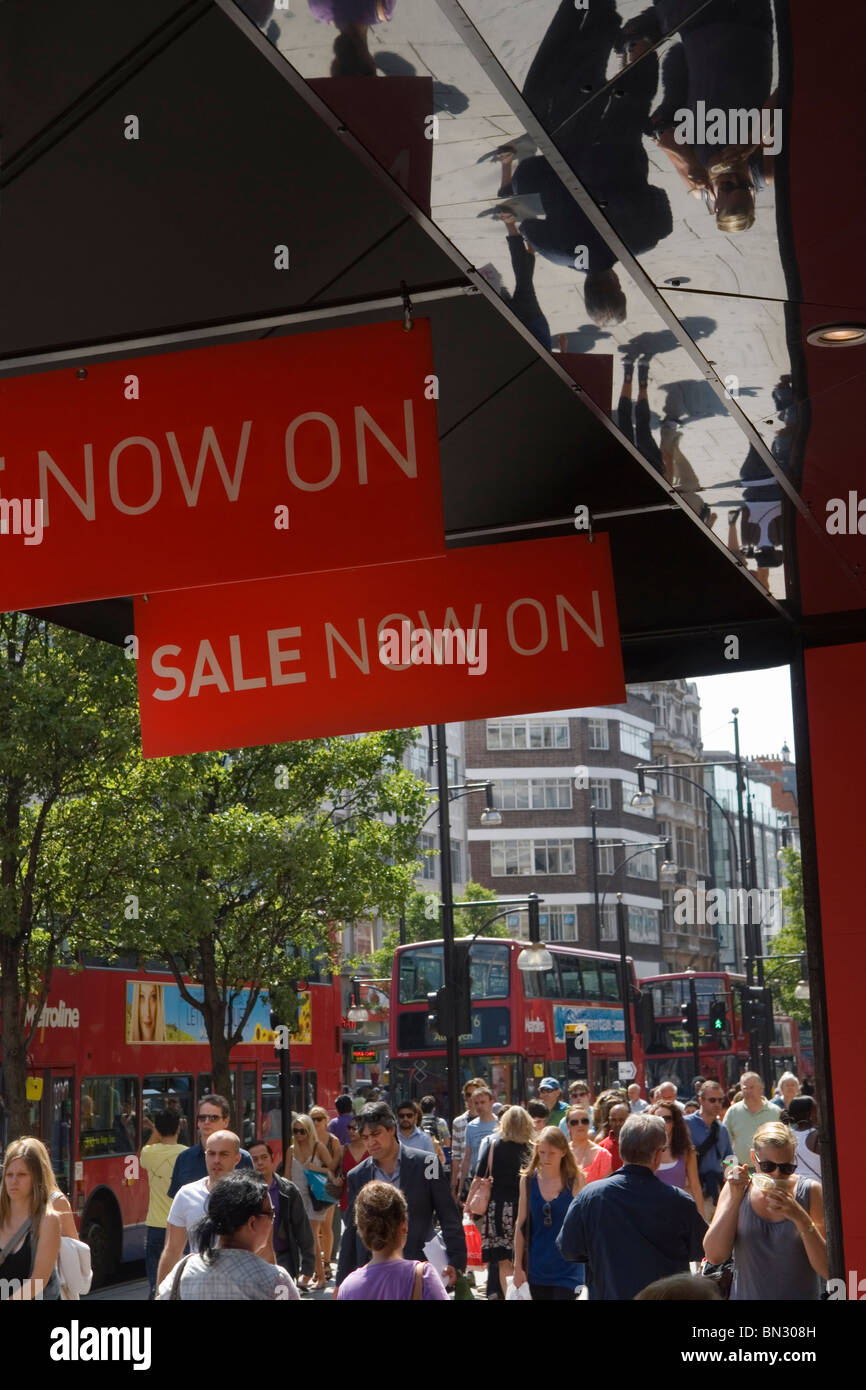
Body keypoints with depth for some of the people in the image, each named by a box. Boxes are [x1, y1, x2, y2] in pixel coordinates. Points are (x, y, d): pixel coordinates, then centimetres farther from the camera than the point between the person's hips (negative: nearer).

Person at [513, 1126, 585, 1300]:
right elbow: (521, 1226, 6)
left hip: (567, 1266, -3)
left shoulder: (574, 1180, -5)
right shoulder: (528, 1180, 2)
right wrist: (518, 1267, 5)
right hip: (536, 1268, 3)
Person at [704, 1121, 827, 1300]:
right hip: (746, 1294, 1)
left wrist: (800, 1217, -24)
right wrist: (734, 1200, -20)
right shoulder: (736, 1189, -4)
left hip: (801, 1295, -1)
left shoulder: (810, 1191, -10)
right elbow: (714, 1256, -13)